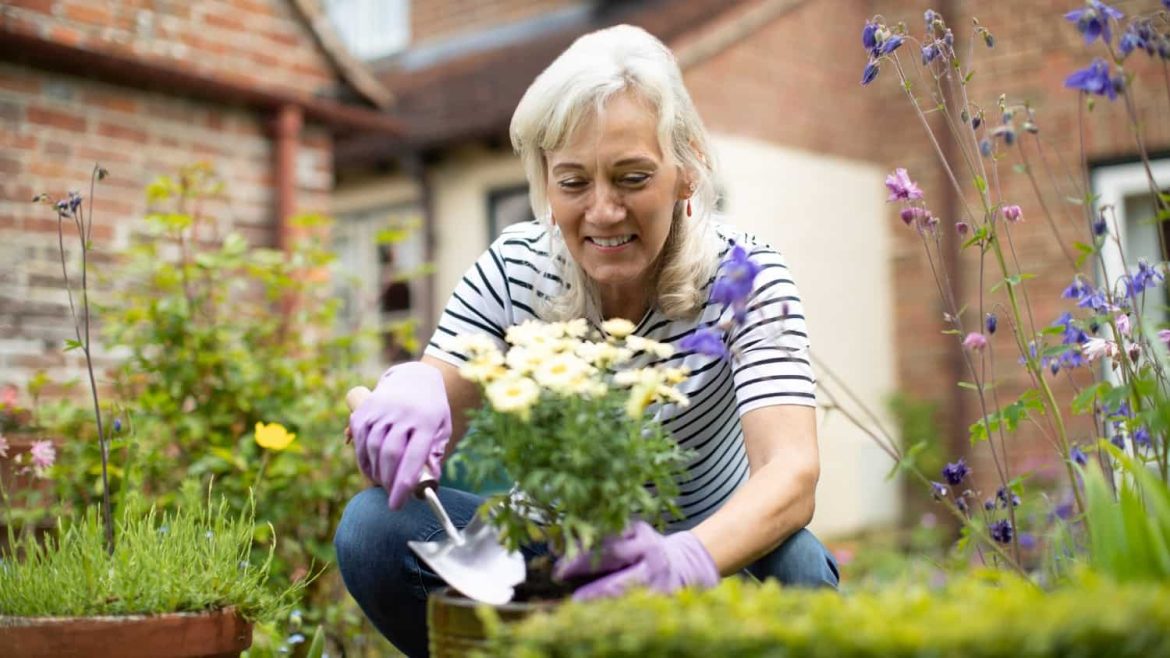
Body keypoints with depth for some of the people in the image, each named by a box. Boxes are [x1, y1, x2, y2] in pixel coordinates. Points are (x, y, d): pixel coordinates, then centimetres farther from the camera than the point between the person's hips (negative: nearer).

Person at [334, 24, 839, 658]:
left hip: (715, 547, -1)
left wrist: (686, 558, -54)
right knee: (374, 527, -23)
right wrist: (409, 389, -43)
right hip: (559, 553, 2)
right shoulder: (514, 268, -11)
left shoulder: (744, 277, -19)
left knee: (791, 565, -35)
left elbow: (792, 472, -33)